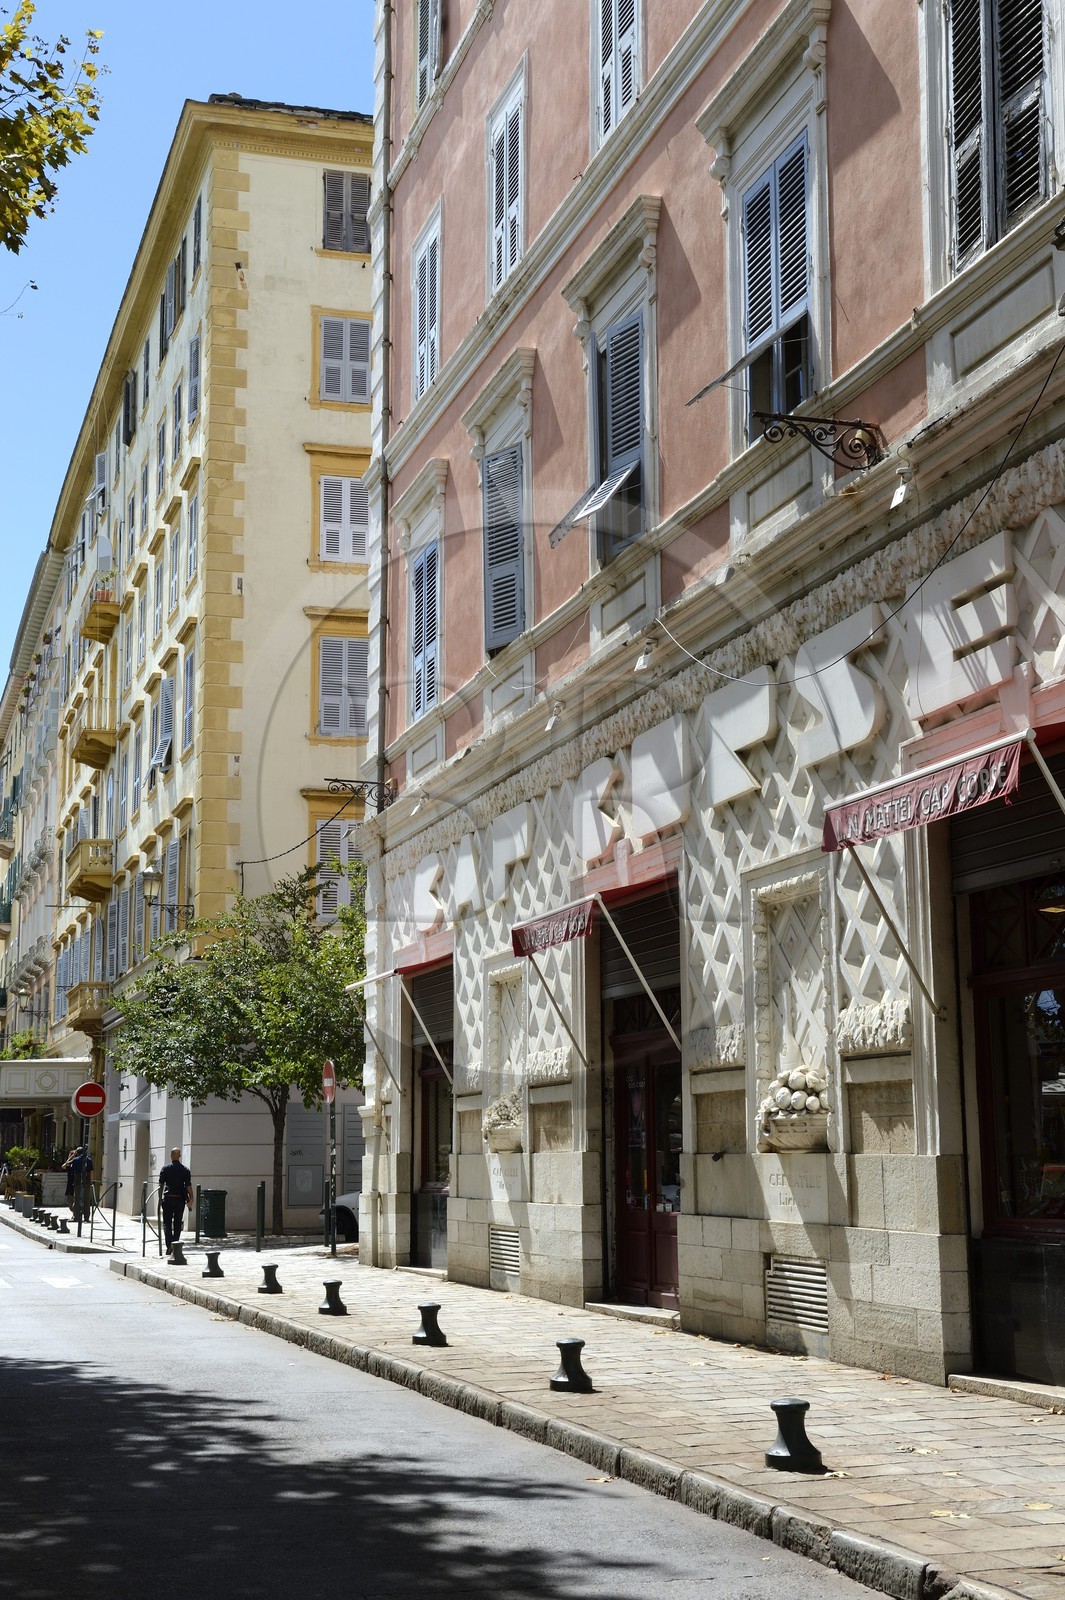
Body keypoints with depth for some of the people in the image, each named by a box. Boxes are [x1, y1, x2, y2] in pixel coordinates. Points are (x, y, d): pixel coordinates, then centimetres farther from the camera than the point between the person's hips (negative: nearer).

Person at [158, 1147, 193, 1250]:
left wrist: (160, 1198, 3)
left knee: (167, 1223, 2)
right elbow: (188, 1186, -5)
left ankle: (169, 1246, -14)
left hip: (168, 1199, -1)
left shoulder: (165, 1168, -1)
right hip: (180, 1199, 1)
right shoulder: (185, 1169, 0)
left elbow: (161, 1185, -2)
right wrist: (191, 1198, -1)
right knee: (177, 1223, 12)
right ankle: (175, 1245, 14)